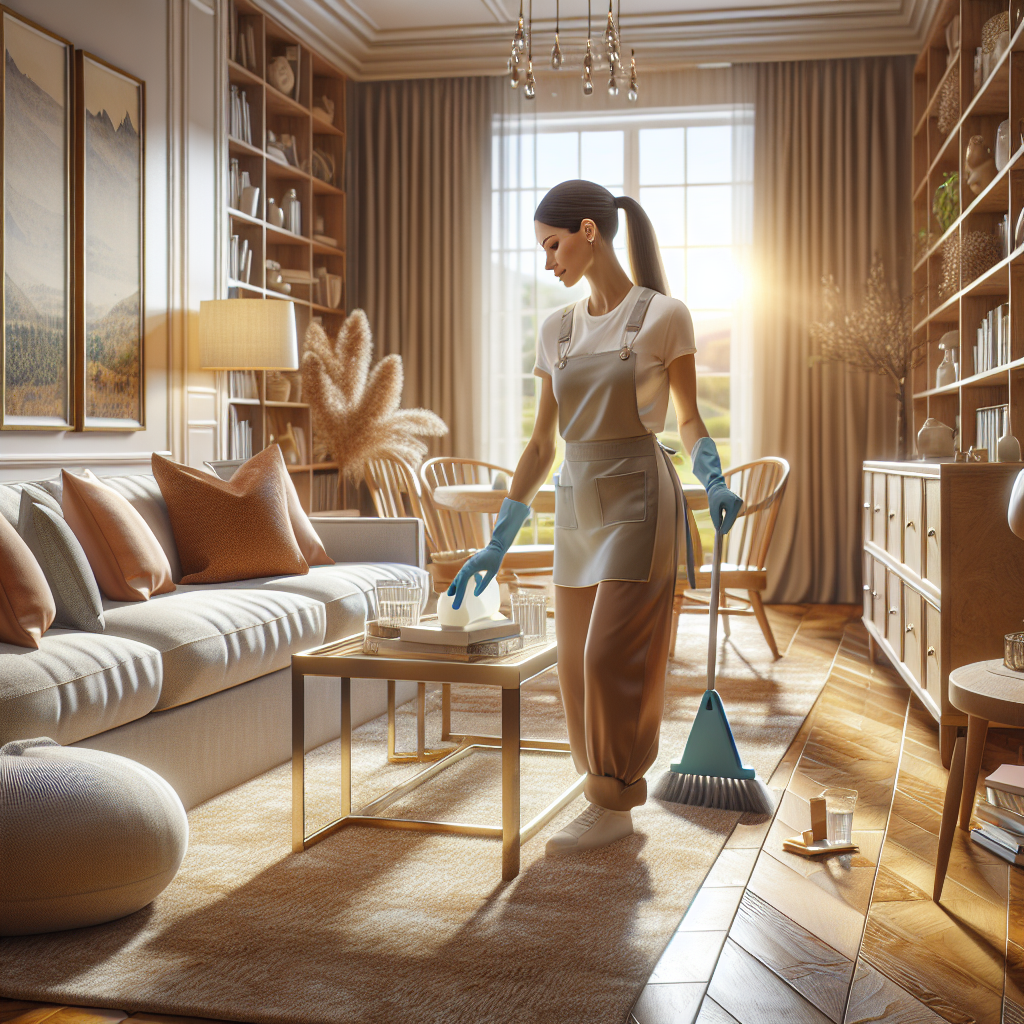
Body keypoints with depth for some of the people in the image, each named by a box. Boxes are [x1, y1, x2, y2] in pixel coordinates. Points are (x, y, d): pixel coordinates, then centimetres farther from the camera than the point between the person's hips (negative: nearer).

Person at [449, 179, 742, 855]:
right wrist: (498, 543, 9)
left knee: (611, 656, -7)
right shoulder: (558, 330, 10)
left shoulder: (662, 316, -5)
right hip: (577, 506, 6)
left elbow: (689, 419, 5)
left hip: (638, 501, -6)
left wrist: (714, 481, -14)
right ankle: (616, 788, 21)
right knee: (577, 664, 7)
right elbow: (542, 445, 11)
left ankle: (614, 806, 8)